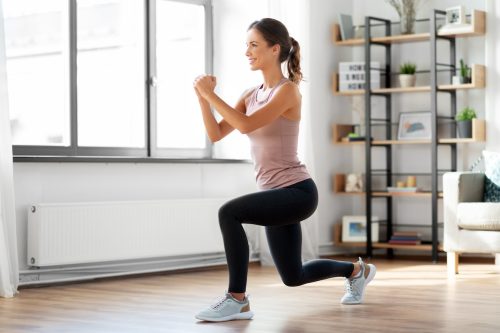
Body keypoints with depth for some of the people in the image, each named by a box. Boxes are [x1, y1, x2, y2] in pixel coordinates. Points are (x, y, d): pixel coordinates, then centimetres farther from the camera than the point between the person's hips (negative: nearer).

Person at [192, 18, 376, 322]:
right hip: (278, 194, 9)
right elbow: (216, 134, 4)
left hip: (297, 192, -9)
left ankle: (237, 300, -19)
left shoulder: (288, 90, -13)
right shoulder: (251, 95, 11)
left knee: (229, 213, -30)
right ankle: (357, 270, 44)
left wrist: (211, 94, -23)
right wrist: (203, 97, -9)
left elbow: (246, 125, -26)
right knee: (293, 276, 19)